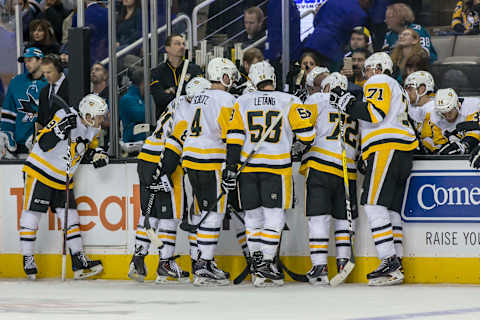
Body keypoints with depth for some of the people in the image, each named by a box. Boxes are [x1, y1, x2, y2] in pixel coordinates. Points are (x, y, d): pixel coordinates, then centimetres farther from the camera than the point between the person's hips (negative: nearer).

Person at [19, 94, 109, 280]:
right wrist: (61, 129, -37)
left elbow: (90, 146, 22)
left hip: (62, 179, 8)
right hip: (40, 172, -8)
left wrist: (97, 153, 0)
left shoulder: (92, 129, 4)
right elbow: (44, 143, -23)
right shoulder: (65, 117, -20)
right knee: (32, 214, -6)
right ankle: (28, 261, 2)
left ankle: (79, 264, 7)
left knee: (70, 217, 6)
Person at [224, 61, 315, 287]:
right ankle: (266, 264, -9)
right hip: (277, 166, -3)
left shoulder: (242, 103, 6)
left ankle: (257, 261, 11)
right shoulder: (289, 102, -1)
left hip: (248, 166, 3)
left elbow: (234, 137, 1)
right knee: (274, 217, 0)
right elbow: (306, 134, -2)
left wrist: (231, 167, 2)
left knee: (253, 216, 12)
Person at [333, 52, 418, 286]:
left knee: (374, 205, -15)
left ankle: (390, 263, -24)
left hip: (386, 148, -10)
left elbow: (376, 112, -14)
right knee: (390, 209, 9)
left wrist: (348, 105, -10)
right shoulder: (398, 90, 33)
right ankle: (396, 266, 5)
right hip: (403, 152, 10)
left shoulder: (379, 82, 2)